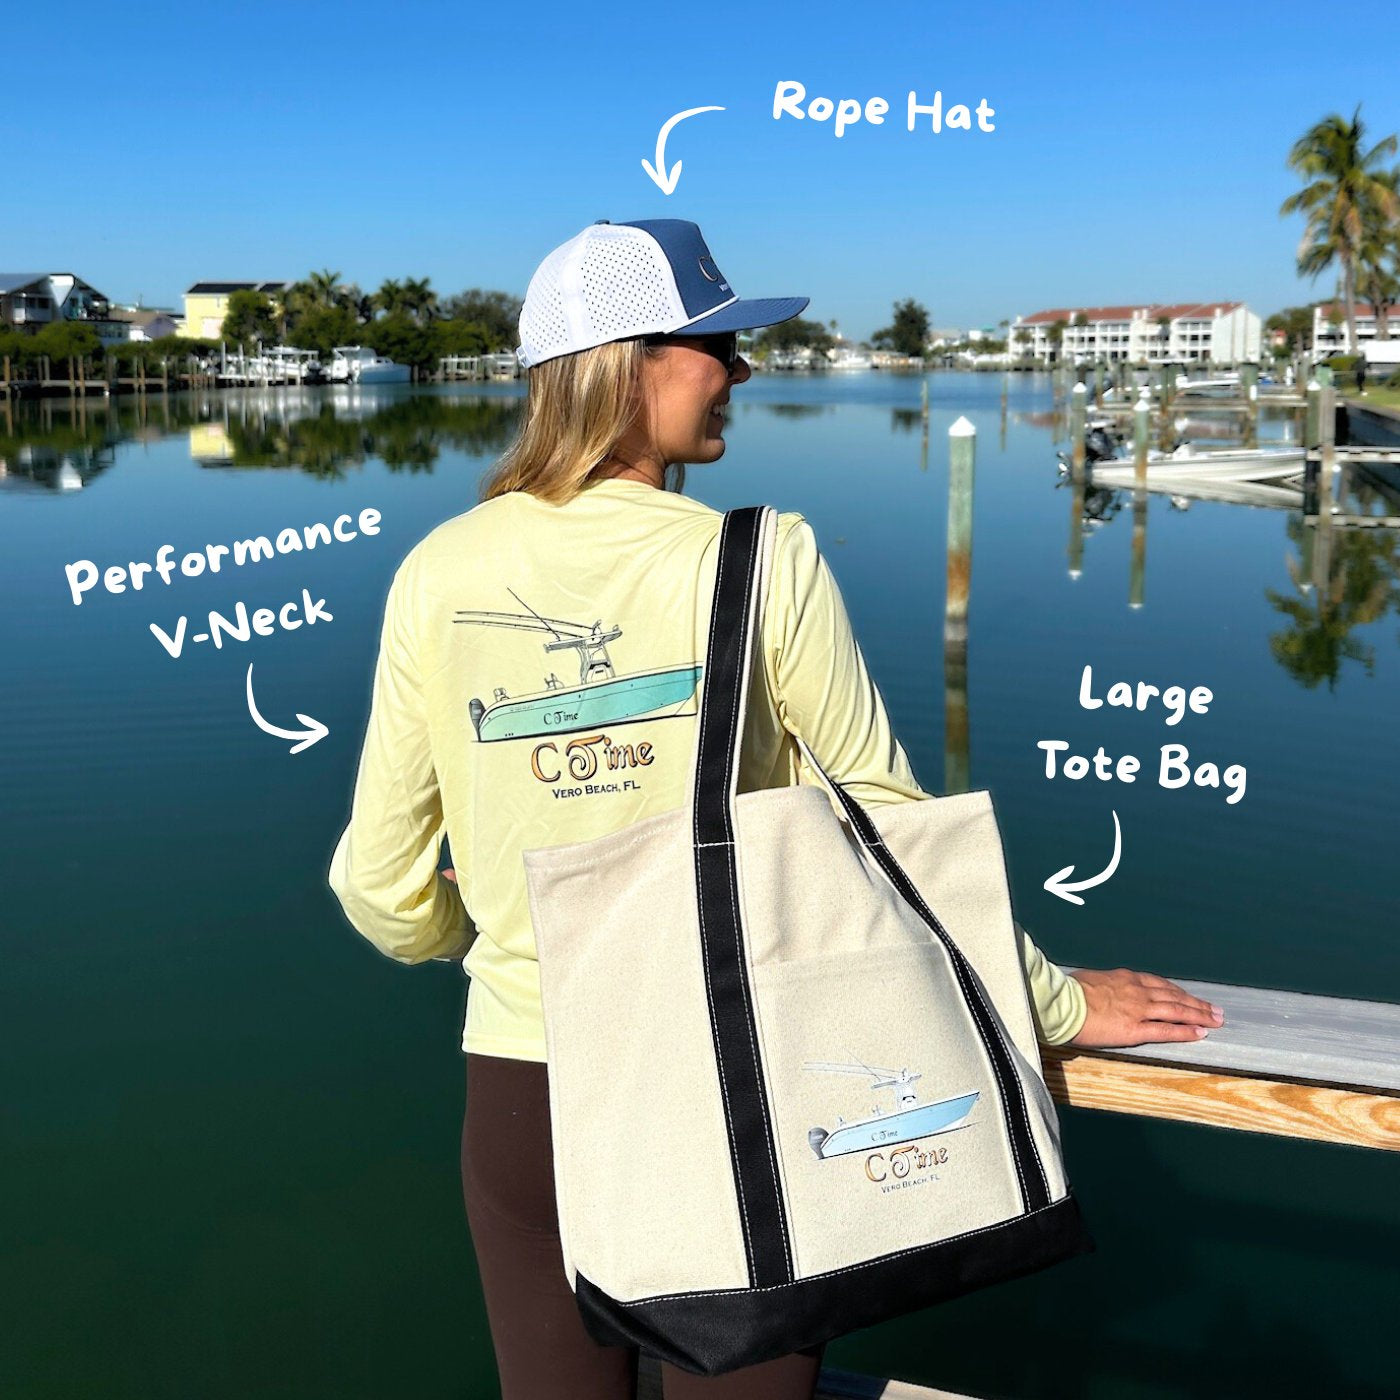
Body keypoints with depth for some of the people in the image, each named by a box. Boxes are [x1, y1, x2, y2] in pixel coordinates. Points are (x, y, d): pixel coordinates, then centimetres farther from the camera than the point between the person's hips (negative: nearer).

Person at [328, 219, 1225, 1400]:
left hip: (524, 1088, 3)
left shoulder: (437, 576, -6)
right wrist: (1052, 1001, 7)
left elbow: (384, 886, -1)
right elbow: (888, 822, -8)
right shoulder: (762, 562, -14)